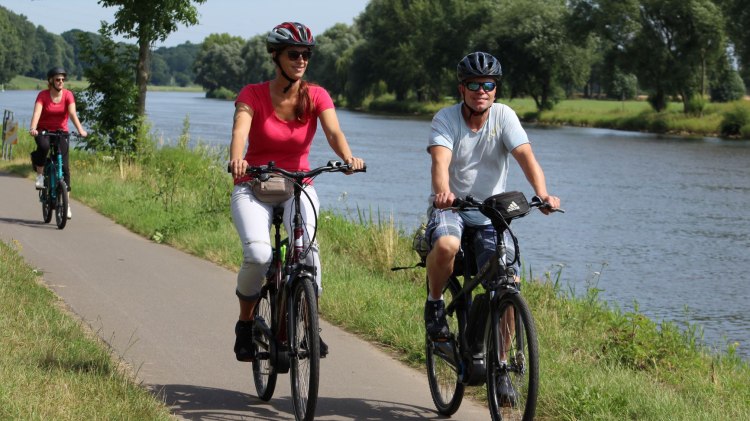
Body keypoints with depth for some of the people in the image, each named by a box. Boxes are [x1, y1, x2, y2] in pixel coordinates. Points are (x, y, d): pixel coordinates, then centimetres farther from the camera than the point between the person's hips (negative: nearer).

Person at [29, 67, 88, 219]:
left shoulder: (68, 95, -8)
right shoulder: (43, 95, -11)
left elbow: (72, 113, -21)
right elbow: (37, 112, -25)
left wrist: (80, 130, -38)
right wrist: (32, 128, -44)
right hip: (44, 131, -1)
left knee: (64, 166, -7)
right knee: (43, 146, -37)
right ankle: (40, 175, -13)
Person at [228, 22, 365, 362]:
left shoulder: (316, 96, -4)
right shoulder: (253, 95, -10)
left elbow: (333, 132, -21)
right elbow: (240, 130, -28)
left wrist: (348, 158, -43)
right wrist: (236, 159, -50)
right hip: (254, 188, -2)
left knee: (308, 247, -28)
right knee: (258, 254, -27)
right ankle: (245, 324, 0)